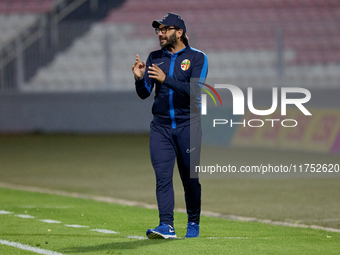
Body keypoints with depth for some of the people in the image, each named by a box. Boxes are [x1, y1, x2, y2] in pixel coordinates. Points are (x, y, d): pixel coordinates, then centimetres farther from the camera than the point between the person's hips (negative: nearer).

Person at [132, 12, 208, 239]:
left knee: (190, 178, 3)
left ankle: (193, 224, 18)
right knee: (163, 177, -8)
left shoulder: (197, 58, -2)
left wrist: (165, 79, -25)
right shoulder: (155, 58, 11)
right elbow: (144, 94, 7)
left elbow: (194, 90, -16)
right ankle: (166, 226, -14)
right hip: (161, 127, 3)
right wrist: (139, 78, -14)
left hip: (188, 126, -3)